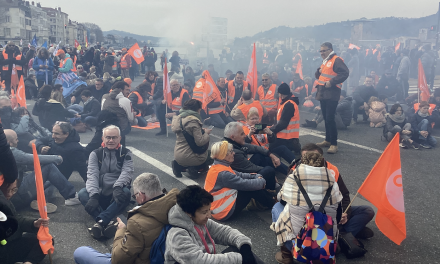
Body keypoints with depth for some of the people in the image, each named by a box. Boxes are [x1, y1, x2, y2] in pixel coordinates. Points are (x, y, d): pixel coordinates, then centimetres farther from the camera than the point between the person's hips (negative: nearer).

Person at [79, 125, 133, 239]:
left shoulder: (126, 153, 7)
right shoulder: (95, 154, 8)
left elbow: (127, 172, -11)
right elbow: (92, 175, -8)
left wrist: (117, 187, -33)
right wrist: (94, 195, -27)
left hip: (116, 196, -1)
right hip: (100, 195, 1)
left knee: (126, 192, -34)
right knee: (82, 193, -27)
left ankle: (100, 221, -46)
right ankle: (109, 222, -47)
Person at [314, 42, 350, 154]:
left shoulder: (336, 60, -8)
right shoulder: (324, 61, 19)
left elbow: (345, 73, -19)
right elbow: (318, 76, 26)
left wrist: (331, 82, -22)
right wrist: (319, 71, 3)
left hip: (331, 94, -9)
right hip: (323, 93, 9)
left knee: (330, 118, -13)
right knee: (326, 118, 15)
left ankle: (334, 144, -8)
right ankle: (328, 140, 26)